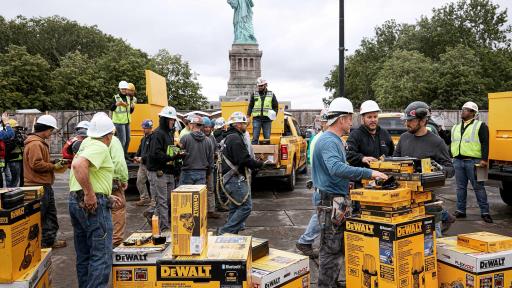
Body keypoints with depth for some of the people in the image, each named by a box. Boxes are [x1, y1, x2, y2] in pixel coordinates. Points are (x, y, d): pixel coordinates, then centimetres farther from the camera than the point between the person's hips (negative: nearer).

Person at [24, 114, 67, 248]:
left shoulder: (40, 143, 17)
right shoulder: (35, 144, -17)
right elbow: (36, 164, -25)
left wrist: (53, 164, 11)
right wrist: (53, 166, -15)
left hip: (44, 185, 11)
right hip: (37, 186, -11)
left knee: (50, 213, 15)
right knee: (38, 216, -1)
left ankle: (50, 239, 23)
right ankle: (39, 242, 9)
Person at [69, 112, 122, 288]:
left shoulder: (87, 144, 17)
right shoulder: (100, 147, -12)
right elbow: (79, 165, -31)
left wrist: (107, 197, 22)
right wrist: (90, 194, -25)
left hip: (75, 200, 10)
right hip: (93, 204, -10)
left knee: (84, 255, 16)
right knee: (101, 256, -5)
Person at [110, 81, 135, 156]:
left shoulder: (129, 98, 12)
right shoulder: (115, 98, -5)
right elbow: (111, 109, -17)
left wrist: (132, 107, -4)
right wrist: (116, 104, -36)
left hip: (127, 122, 7)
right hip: (119, 122, -7)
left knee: (128, 139, 13)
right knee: (122, 140, -12)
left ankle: (125, 155, 26)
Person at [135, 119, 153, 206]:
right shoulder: (143, 139, 17)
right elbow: (140, 149, 24)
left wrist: (142, 158, -21)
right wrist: (136, 156, 6)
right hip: (142, 164, 10)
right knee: (140, 181, 13)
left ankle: (154, 200, 3)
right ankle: (145, 199, 25)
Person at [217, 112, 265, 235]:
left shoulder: (228, 138, 20)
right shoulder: (236, 138, -15)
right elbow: (244, 159, -22)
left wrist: (255, 162, 15)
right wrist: (259, 164, -8)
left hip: (230, 178, 11)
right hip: (235, 179, -11)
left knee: (235, 208, 17)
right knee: (246, 206, -9)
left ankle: (230, 234, 21)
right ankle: (225, 231, -8)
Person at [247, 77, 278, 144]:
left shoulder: (271, 94, 9)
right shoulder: (254, 94, 9)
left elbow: (276, 106, 13)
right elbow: (250, 106, 10)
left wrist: (274, 114, -3)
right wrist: (248, 116, 2)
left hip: (267, 119, 1)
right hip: (257, 119, 0)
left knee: (267, 138, 5)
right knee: (255, 137, -3)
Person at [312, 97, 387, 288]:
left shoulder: (335, 140, 16)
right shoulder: (328, 141, -18)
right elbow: (336, 168, -35)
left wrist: (363, 176, 20)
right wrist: (368, 173, -34)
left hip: (339, 200, 11)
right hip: (331, 202, -11)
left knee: (340, 246, 19)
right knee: (331, 249, -2)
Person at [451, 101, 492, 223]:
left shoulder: (480, 126, 1)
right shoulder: (455, 128, 20)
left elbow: (485, 144, -6)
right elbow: (452, 144, 23)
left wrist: (484, 159, -16)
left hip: (473, 161, -5)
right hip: (458, 161, 6)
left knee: (479, 187, -1)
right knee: (460, 187, 10)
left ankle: (485, 212, 6)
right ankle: (460, 211, 17)